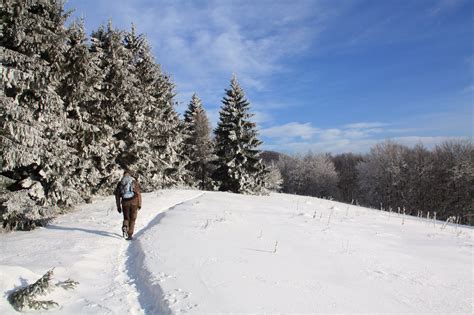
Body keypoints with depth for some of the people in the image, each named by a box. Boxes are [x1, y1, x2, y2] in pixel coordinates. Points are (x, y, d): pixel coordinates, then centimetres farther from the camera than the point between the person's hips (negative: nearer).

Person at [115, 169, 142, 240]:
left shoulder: (120, 183, 9)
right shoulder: (134, 182, 2)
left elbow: (117, 195, 7)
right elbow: (138, 193, -3)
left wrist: (118, 206, 12)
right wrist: (139, 204, 2)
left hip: (125, 203, 1)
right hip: (134, 202, -1)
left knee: (126, 218, 19)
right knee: (132, 219, 11)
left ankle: (124, 227, -11)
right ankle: (130, 235, 5)